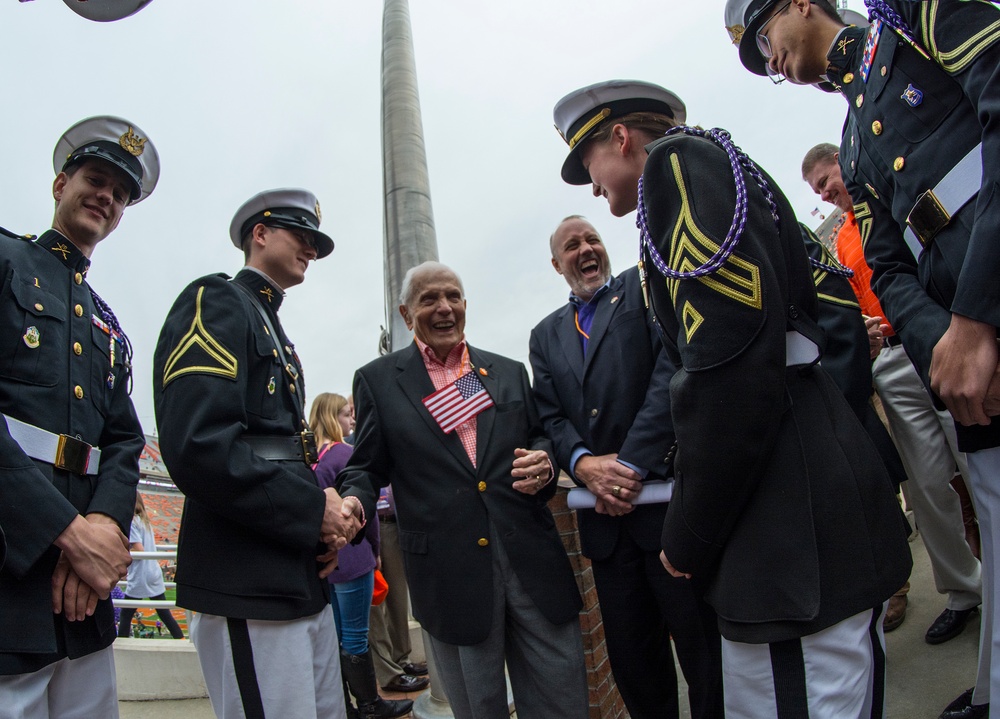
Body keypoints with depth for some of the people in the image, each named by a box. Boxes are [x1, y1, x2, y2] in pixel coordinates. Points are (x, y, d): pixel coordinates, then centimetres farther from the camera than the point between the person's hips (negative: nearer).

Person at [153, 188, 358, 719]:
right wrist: (312, 510, -16)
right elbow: (196, 446, -22)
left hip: (303, 582, 9)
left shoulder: (275, 332, 21)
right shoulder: (215, 302, -7)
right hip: (248, 588, -9)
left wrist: (325, 522, 5)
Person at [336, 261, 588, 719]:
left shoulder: (509, 372, 14)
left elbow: (540, 440, 18)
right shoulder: (378, 380, 6)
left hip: (531, 558, 3)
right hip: (450, 574, -2)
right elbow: (367, 468, 5)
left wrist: (544, 463, -5)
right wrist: (353, 504, -16)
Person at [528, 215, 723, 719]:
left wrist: (632, 462, -17)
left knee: (704, 647, 2)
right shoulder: (545, 335, 18)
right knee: (632, 657, 13)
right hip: (605, 513, 5)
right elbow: (550, 416, 9)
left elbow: (672, 367, -10)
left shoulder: (645, 286, 4)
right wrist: (585, 464, -12)